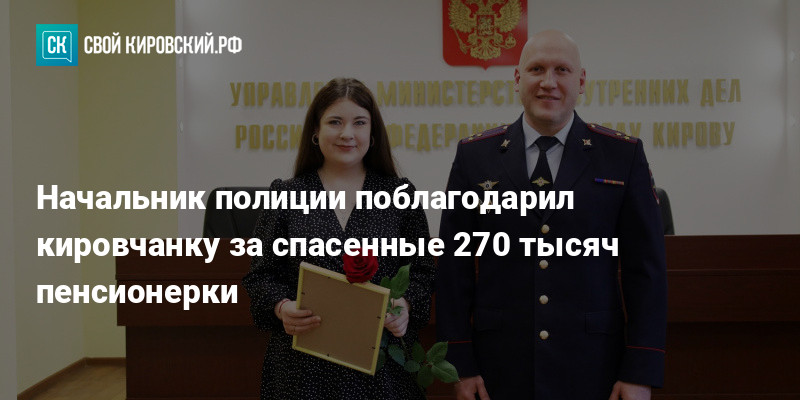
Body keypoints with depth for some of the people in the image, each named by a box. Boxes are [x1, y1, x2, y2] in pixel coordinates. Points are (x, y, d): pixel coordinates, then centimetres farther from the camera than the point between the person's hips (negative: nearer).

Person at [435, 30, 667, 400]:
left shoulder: (624, 155, 0)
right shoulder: (474, 155, 2)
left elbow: (646, 268, -1)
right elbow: (454, 268, 2)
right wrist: (459, 365, -2)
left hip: (592, 369, 0)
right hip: (501, 368, 1)